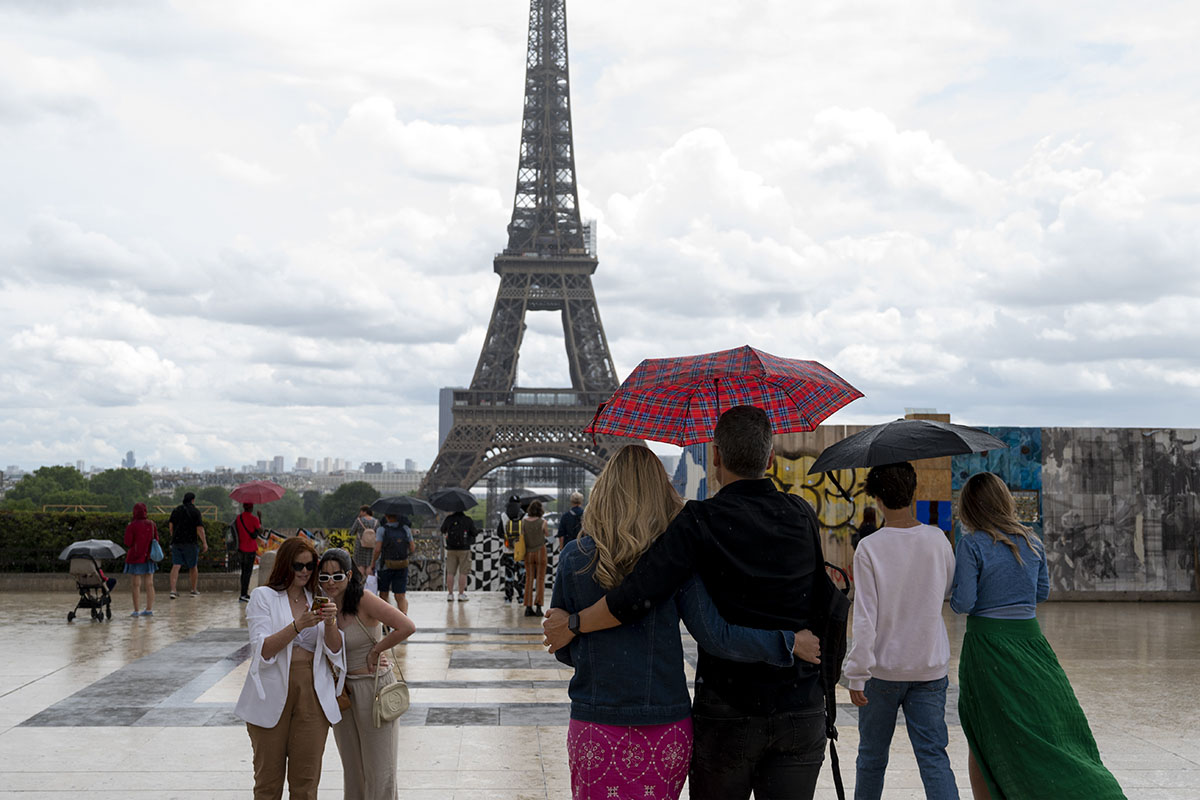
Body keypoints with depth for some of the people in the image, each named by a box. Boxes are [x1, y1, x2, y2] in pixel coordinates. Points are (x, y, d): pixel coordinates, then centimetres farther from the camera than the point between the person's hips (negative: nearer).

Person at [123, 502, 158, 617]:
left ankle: (136, 610, 0)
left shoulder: (132, 526, -14)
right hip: (149, 558, 4)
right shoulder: (152, 525, 0)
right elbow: (156, 540, 7)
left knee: (136, 585, 0)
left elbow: (128, 544, -10)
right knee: (149, 584, 9)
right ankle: (149, 609, 10)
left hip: (135, 558, -4)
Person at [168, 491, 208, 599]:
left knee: (175, 566, -2)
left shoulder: (176, 510, 8)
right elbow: (199, 528, -11)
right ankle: (194, 590, 20)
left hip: (176, 542, 3)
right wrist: (204, 542, -7)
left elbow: (170, 525, 10)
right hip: (191, 542, -3)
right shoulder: (195, 511, -6)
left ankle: (173, 590, -14)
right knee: (193, 566, 11)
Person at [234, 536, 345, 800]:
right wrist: (298, 625, -21)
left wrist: (329, 623, -13)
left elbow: (335, 650, 6)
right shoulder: (263, 596, 2)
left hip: (312, 694, 3)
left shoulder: (318, 600, 14)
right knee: (269, 778, 4)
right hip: (273, 694, -3)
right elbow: (262, 650, -10)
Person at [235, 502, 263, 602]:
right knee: (247, 572, -4)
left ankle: (244, 593, 22)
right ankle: (243, 595, -8)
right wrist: (260, 518, 7)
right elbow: (260, 531, -2)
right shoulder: (254, 519, -14)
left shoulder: (238, 518, 3)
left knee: (244, 572, 16)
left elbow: (237, 531, 9)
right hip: (250, 549, -6)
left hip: (241, 549, 6)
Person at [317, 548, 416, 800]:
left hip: (372, 687, -7)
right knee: (351, 767, 17)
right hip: (341, 689, 7)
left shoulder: (364, 601, -17)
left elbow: (407, 627, -26)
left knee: (379, 769, 1)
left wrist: (375, 651, -15)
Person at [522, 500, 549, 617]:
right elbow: (547, 535, 3)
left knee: (529, 579, 9)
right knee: (540, 579, 5)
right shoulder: (542, 522, -11)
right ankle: (538, 605, -3)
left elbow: (522, 536, 0)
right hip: (540, 551, -3)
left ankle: (528, 607, 7)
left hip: (528, 552, 3)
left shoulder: (524, 521, -4)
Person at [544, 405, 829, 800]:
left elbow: (638, 597, -22)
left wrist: (571, 625, -8)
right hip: (802, 710, 3)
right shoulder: (802, 515, 0)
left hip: (728, 712, -3)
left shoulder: (702, 521, -13)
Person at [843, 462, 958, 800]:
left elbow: (865, 617, -15)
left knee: (872, 756, 14)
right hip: (931, 668, 2)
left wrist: (857, 674, -10)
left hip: (883, 669, -2)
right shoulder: (937, 540, -3)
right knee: (933, 755, 2)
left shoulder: (869, 548, -13)